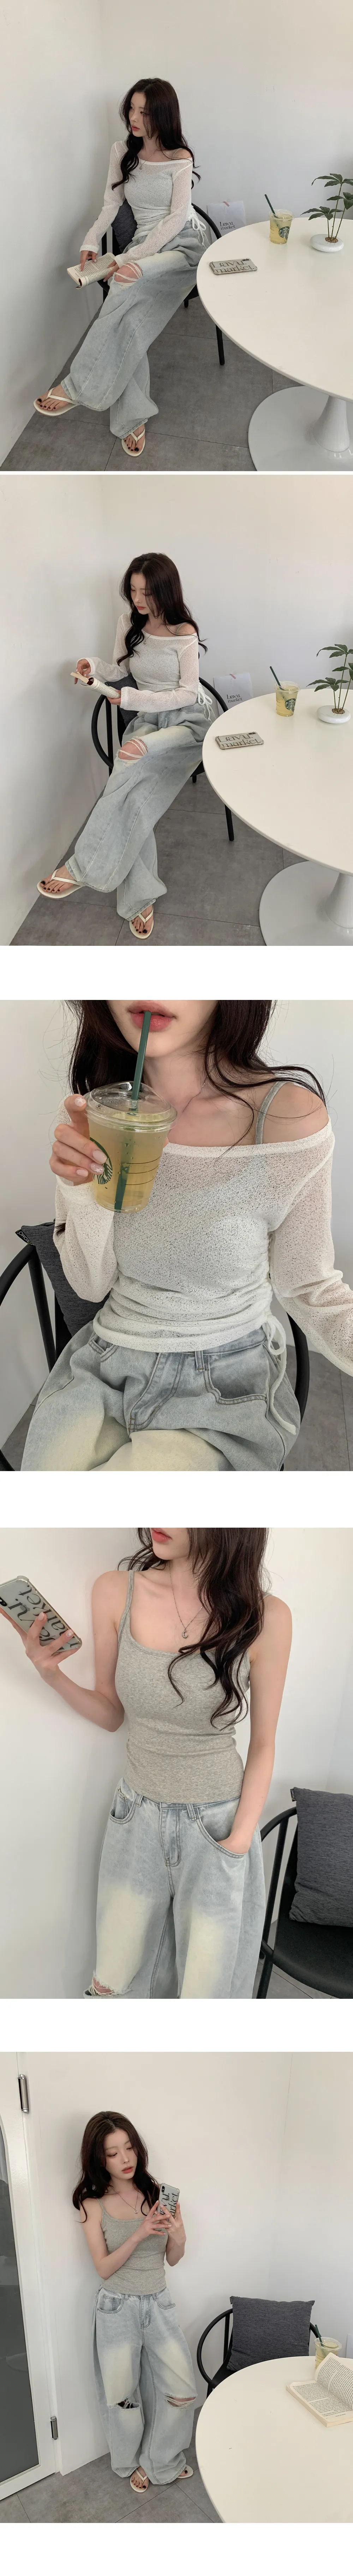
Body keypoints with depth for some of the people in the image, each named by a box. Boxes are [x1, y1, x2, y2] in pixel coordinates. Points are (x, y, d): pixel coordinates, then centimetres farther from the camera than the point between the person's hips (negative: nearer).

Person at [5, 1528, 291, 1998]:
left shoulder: (266, 1619, -18)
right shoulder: (115, 1594, -11)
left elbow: (263, 1745, -5)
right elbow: (111, 1714, 2)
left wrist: (240, 1839, -9)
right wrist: (53, 1673, -14)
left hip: (219, 1822, -2)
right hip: (138, 1817, 2)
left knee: (206, 1986, 9)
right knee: (112, 1981, 16)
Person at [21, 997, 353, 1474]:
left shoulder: (289, 1117, -18)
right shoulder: (95, 1116, -5)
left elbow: (309, 1288, -5)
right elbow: (92, 1285, 3)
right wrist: (84, 1191, -18)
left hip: (223, 1387, -3)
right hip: (103, 1365, 4)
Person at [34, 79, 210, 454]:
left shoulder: (180, 161, -4)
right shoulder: (123, 154, 11)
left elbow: (177, 218, -11)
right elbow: (111, 206, 14)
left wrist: (130, 259, -20)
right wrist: (91, 242, -6)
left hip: (186, 241, -4)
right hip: (145, 246, 4)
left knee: (129, 288, -34)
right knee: (129, 316, -29)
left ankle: (79, 387, -34)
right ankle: (133, 416, -30)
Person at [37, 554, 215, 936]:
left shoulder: (184, 634, -12)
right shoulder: (129, 622, 4)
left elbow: (187, 693, -12)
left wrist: (132, 698, -19)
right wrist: (95, 668, -8)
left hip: (189, 719, -4)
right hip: (148, 719, 4)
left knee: (131, 781, -33)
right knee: (134, 795, -27)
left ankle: (84, 868, -28)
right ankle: (140, 897, -27)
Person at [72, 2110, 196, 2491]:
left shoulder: (157, 2195, -3)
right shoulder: (94, 2205, -10)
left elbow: (173, 2259, 3)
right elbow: (104, 2268, -13)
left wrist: (178, 2238, -20)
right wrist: (139, 2234, -26)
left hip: (159, 2303, 3)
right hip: (117, 2308, -2)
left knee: (182, 2391, 1)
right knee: (122, 2395, 8)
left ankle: (158, 2461, 24)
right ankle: (131, 2463, 34)